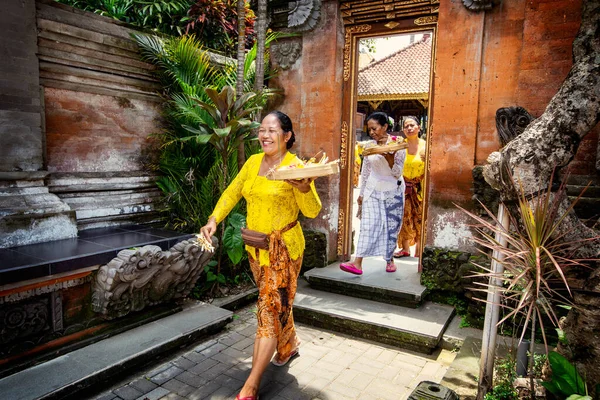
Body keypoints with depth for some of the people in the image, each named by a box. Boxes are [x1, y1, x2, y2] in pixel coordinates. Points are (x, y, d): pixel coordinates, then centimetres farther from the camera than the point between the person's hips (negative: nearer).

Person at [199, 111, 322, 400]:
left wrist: (304, 188, -40)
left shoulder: (295, 166, -14)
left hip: (283, 247, -6)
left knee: (270, 310, -2)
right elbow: (232, 193, 12)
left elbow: (312, 211, -20)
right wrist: (214, 219, -1)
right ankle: (289, 345, 48)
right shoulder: (253, 162, 4)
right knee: (277, 303, 22)